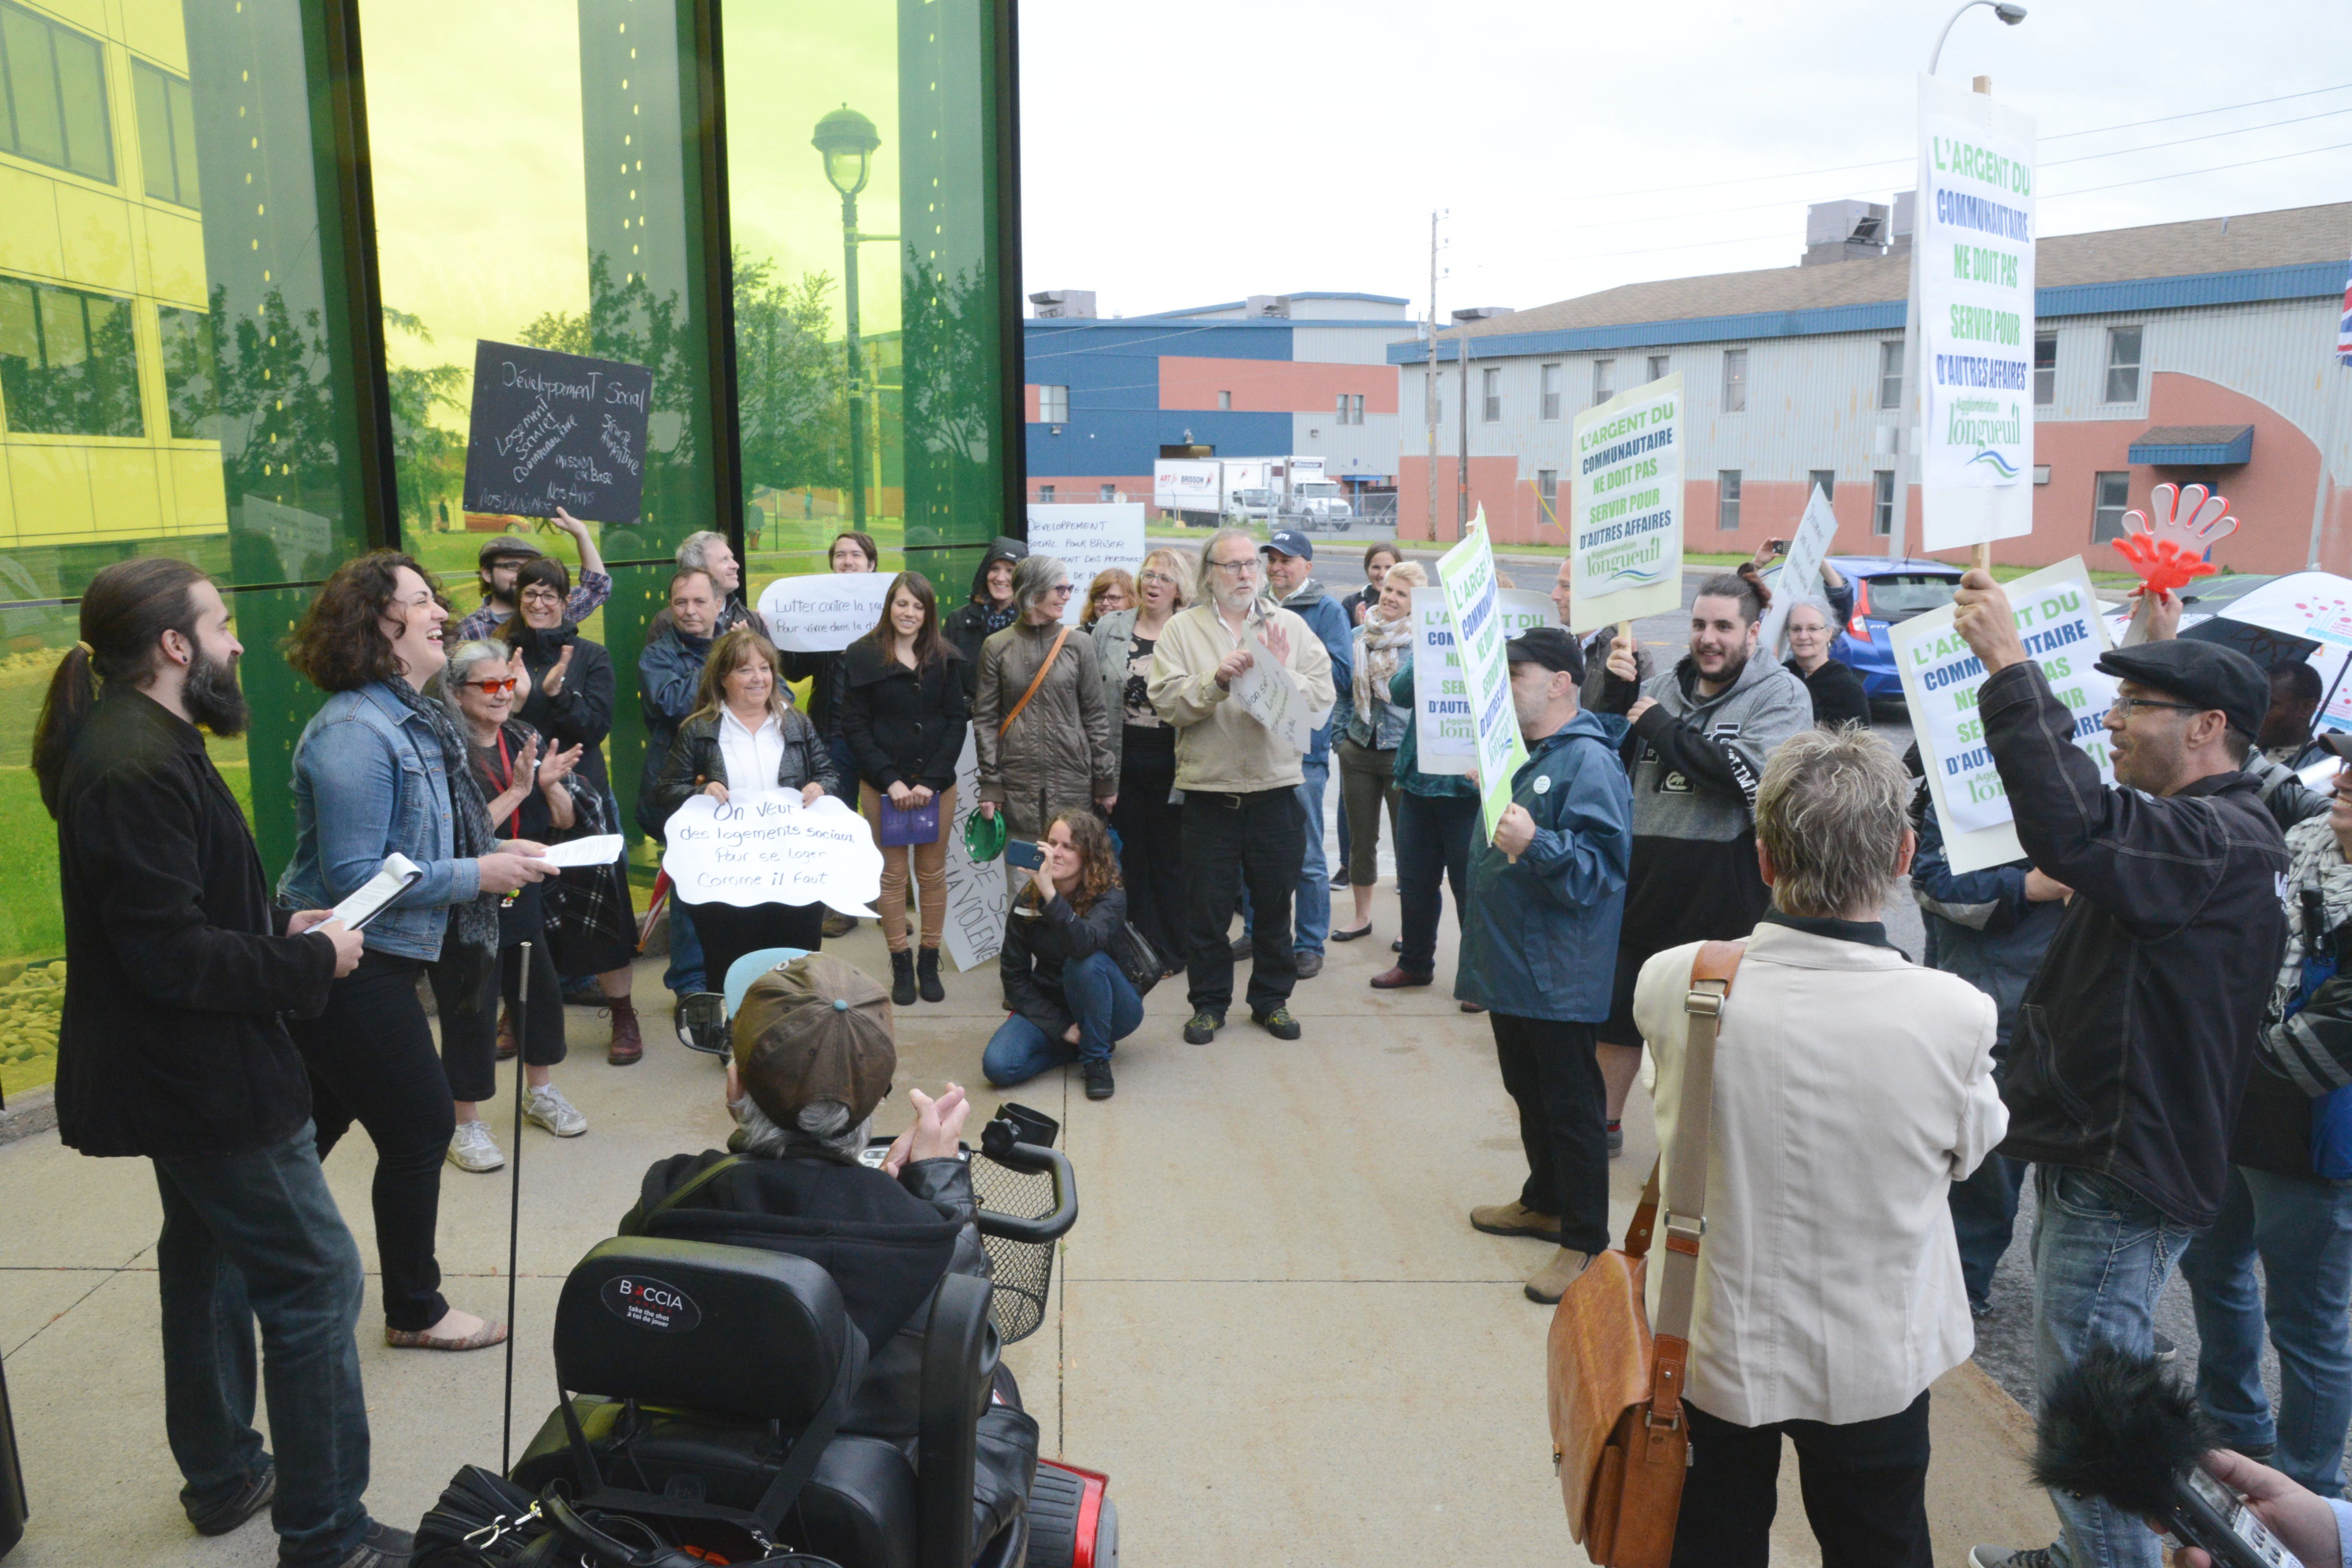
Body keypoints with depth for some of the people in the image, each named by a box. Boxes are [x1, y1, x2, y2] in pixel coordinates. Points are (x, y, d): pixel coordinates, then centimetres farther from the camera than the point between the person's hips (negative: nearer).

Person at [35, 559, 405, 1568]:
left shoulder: (138, 744, 9)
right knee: (314, 1283, -5)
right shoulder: (137, 769, -25)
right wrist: (310, 963, -17)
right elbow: (174, 957, -28)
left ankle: (223, 1475, 41)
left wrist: (282, 925, 5)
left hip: (185, 1075, 12)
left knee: (209, 1258, 23)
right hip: (206, 1081, -12)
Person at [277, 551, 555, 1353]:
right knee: (420, 1131, 2)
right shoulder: (353, 733, -22)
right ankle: (414, 1311, 20)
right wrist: (476, 876, -22)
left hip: (369, 965, 9)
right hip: (350, 973, -9)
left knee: (313, 1127, 20)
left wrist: (496, 855, 4)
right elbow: (352, 877, -25)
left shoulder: (412, 718, 9)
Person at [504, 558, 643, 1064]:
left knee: (600, 903, -2)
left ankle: (623, 1016, 8)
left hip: (581, 793, -2)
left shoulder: (590, 656, 2)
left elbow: (596, 726, -8)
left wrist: (557, 692, -22)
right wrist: (514, 700, -18)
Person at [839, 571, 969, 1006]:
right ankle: (901, 966, 13)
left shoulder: (945, 657, 3)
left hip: (937, 783, 2)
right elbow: (855, 728, -2)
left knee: (933, 873, 6)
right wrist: (890, 780, -11)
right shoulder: (862, 657, -1)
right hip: (882, 786, -1)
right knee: (893, 875, 3)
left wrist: (932, 781, -8)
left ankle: (930, 963, 17)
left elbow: (957, 722, 2)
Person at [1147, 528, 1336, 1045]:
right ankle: (1209, 1002, 21)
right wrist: (1217, 680, -21)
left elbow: (1322, 696, -2)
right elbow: (1168, 702, -8)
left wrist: (1279, 675, -17)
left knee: (1274, 903, 10)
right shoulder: (1182, 629, 4)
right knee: (1209, 904, 6)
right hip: (1209, 789, -1)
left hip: (1276, 787, 1)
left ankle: (1272, 999, 25)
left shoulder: (1290, 626, 7)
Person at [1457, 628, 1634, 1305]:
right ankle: (1545, 1203, 38)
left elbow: (1597, 869, -26)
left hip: (1556, 975, -10)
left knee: (1570, 1106, 0)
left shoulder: (1588, 762, -17)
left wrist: (1534, 844, -37)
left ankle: (1585, 1242, 10)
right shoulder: (1518, 752, 13)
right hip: (1509, 963, 10)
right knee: (1528, 1092, 21)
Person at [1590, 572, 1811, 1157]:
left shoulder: (1781, 695, -7)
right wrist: (1616, 691, -9)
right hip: (1643, 883, 6)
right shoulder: (1665, 686, 8)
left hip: (1722, 897, -5)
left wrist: (1660, 727, -17)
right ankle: (1603, 1125, 36)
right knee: (1617, 1009, 17)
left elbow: (1752, 774, -23)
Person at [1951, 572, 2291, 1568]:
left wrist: (2010, 665, -36)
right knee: (2077, 1378, 22)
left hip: (2124, 1170, -11)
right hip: (2091, 1148, 11)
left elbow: (2071, 831, -39)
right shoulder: (2189, 830, 14)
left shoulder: (2222, 841, -22)